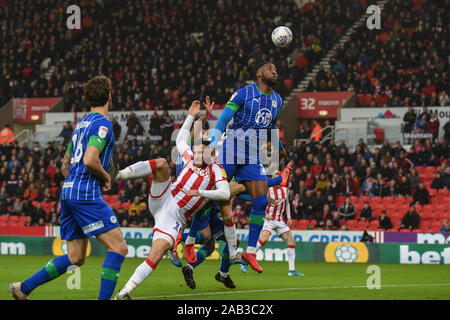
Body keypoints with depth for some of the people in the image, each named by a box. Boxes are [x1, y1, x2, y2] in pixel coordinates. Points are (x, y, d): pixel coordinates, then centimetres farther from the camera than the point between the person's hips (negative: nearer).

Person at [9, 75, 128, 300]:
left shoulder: (82, 124, 20)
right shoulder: (102, 123, -8)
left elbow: (65, 165, 26)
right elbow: (90, 160, -21)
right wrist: (106, 178, -4)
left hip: (68, 191, 9)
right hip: (86, 194, -9)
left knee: (75, 257, 11)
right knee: (118, 248, -9)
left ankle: (23, 287, 10)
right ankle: (104, 298, -17)